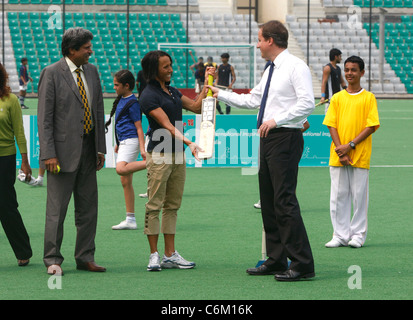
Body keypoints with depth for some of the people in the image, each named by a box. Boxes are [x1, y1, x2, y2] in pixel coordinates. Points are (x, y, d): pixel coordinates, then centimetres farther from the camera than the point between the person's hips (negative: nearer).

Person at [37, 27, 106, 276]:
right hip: (64, 151, -6)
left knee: (88, 207, 9)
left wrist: (101, 148, 11)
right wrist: (48, 154, -16)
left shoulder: (92, 71, 11)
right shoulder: (52, 74, -8)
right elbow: (44, 117, -10)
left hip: (88, 151, 6)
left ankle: (85, 258, 18)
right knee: (57, 208, -2)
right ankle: (52, 260, 6)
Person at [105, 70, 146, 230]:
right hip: (123, 142, 9)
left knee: (121, 169, -33)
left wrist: (142, 149, -19)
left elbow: (138, 127, -13)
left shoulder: (132, 103, -10)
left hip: (131, 141, -9)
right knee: (126, 182, 7)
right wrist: (118, 143, 30)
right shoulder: (121, 100, 16)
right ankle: (130, 220, 9)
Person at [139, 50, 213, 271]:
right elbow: (166, 125, -19)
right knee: (154, 205, -5)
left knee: (173, 206, 8)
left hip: (178, 154, 8)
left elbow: (196, 107, 17)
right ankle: (154, 255, -1)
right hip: (159, 154, -8)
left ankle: (170, 255, 11)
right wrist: (188, 142, -30)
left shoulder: (173, 92, 16)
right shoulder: (149, 96, -10)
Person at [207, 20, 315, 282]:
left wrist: (276, 120, -23)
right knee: (268, 201, 12)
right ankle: (277, 261, 19)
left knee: (285, 201, -13)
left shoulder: (296, 67, -10)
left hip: (286, 138, -10)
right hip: (268, 140, 10)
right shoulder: (271, 71, 19)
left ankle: (303, 265, -11)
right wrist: (221, 94, 32)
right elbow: (252, 100, 29)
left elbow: (307, 103, -18)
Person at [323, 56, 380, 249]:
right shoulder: (337, 98, 10)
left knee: (359, 195, 0)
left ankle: (358, 234, 8)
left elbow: (372, 126, -4)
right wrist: (340, 150, -9)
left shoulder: (368, 98, 2)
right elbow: (332, 125, 5)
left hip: (360, 156, -2)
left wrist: (351, 145, -13)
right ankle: (341, 235, 8)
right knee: (338, 196, 2)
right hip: (338, 157, 2)